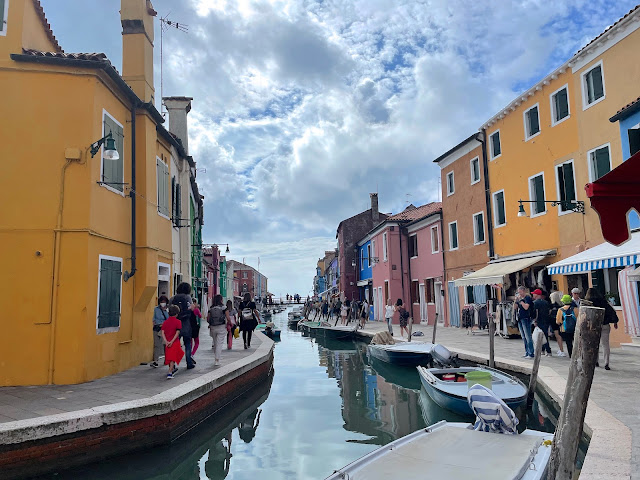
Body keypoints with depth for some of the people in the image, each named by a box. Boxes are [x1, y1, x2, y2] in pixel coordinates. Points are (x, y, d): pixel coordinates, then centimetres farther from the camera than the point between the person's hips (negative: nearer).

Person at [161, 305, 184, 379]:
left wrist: (166, 341, -8)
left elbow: (163, 332, -3)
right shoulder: (178, 322, -8)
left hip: (167, 342, 4)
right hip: (175, 342, -4)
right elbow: (177, 333, -15)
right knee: (173, 358, 0)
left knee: (169, 356, 20)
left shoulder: (165, 322, 4)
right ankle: (170, 373, -8)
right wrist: (172, 341, -15)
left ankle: (173, 369, 37)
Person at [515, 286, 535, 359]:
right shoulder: (520, 298, 14)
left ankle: (531, 354, -6)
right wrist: (516, 300, 1)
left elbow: (526, 307, -22)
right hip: (520, 319, 9)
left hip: (526, 319, -9)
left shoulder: (527, 298, -9)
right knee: (524, 337, 13)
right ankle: (526, 352, 20)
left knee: (528, 337, -8)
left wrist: (520, 300, -17)